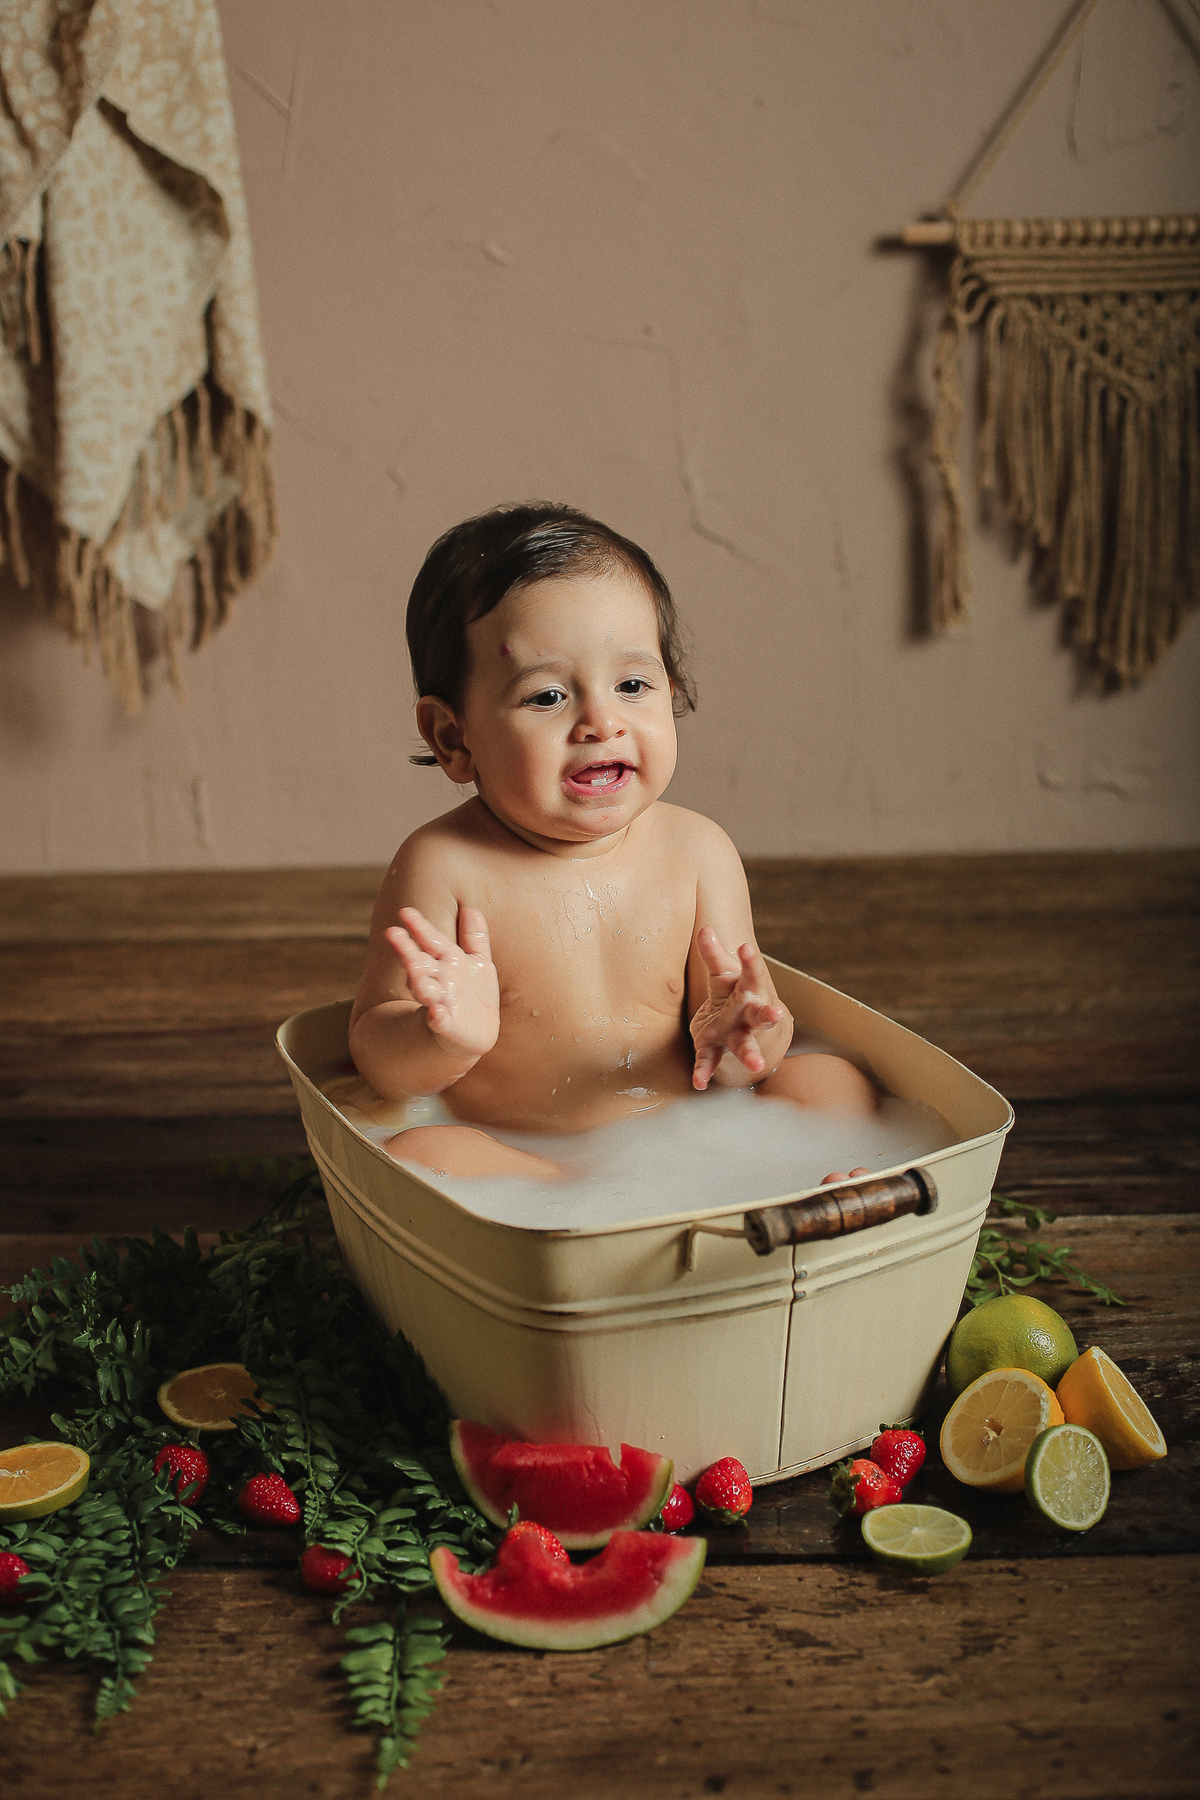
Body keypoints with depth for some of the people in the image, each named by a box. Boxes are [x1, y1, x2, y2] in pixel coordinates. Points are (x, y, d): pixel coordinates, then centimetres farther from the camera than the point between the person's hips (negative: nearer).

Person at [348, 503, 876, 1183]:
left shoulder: (697, 850, -3)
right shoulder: (443, 866, -13)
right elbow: (374, 1050, -11)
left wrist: (736, 1043, -26)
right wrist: (446, 1038, -35)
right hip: (518, 1158, -3)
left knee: (834, 1080, -7)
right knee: (413, 1153, -30)